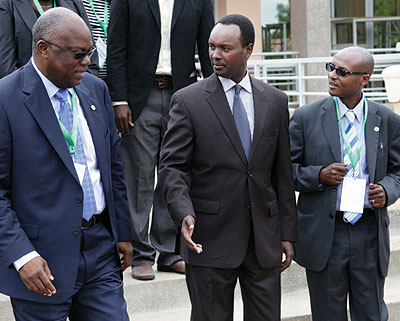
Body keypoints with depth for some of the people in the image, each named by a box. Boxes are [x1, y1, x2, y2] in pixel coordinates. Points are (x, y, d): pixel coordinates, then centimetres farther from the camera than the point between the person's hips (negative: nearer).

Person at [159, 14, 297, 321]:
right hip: (210, 238, -3)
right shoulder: (188, 100, -3)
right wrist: (184, 214, -23)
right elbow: (172, 166, -6)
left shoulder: (275, 101, 7)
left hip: (264, 237, 3)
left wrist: (288, 233, 7)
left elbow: (282, 173, 9)